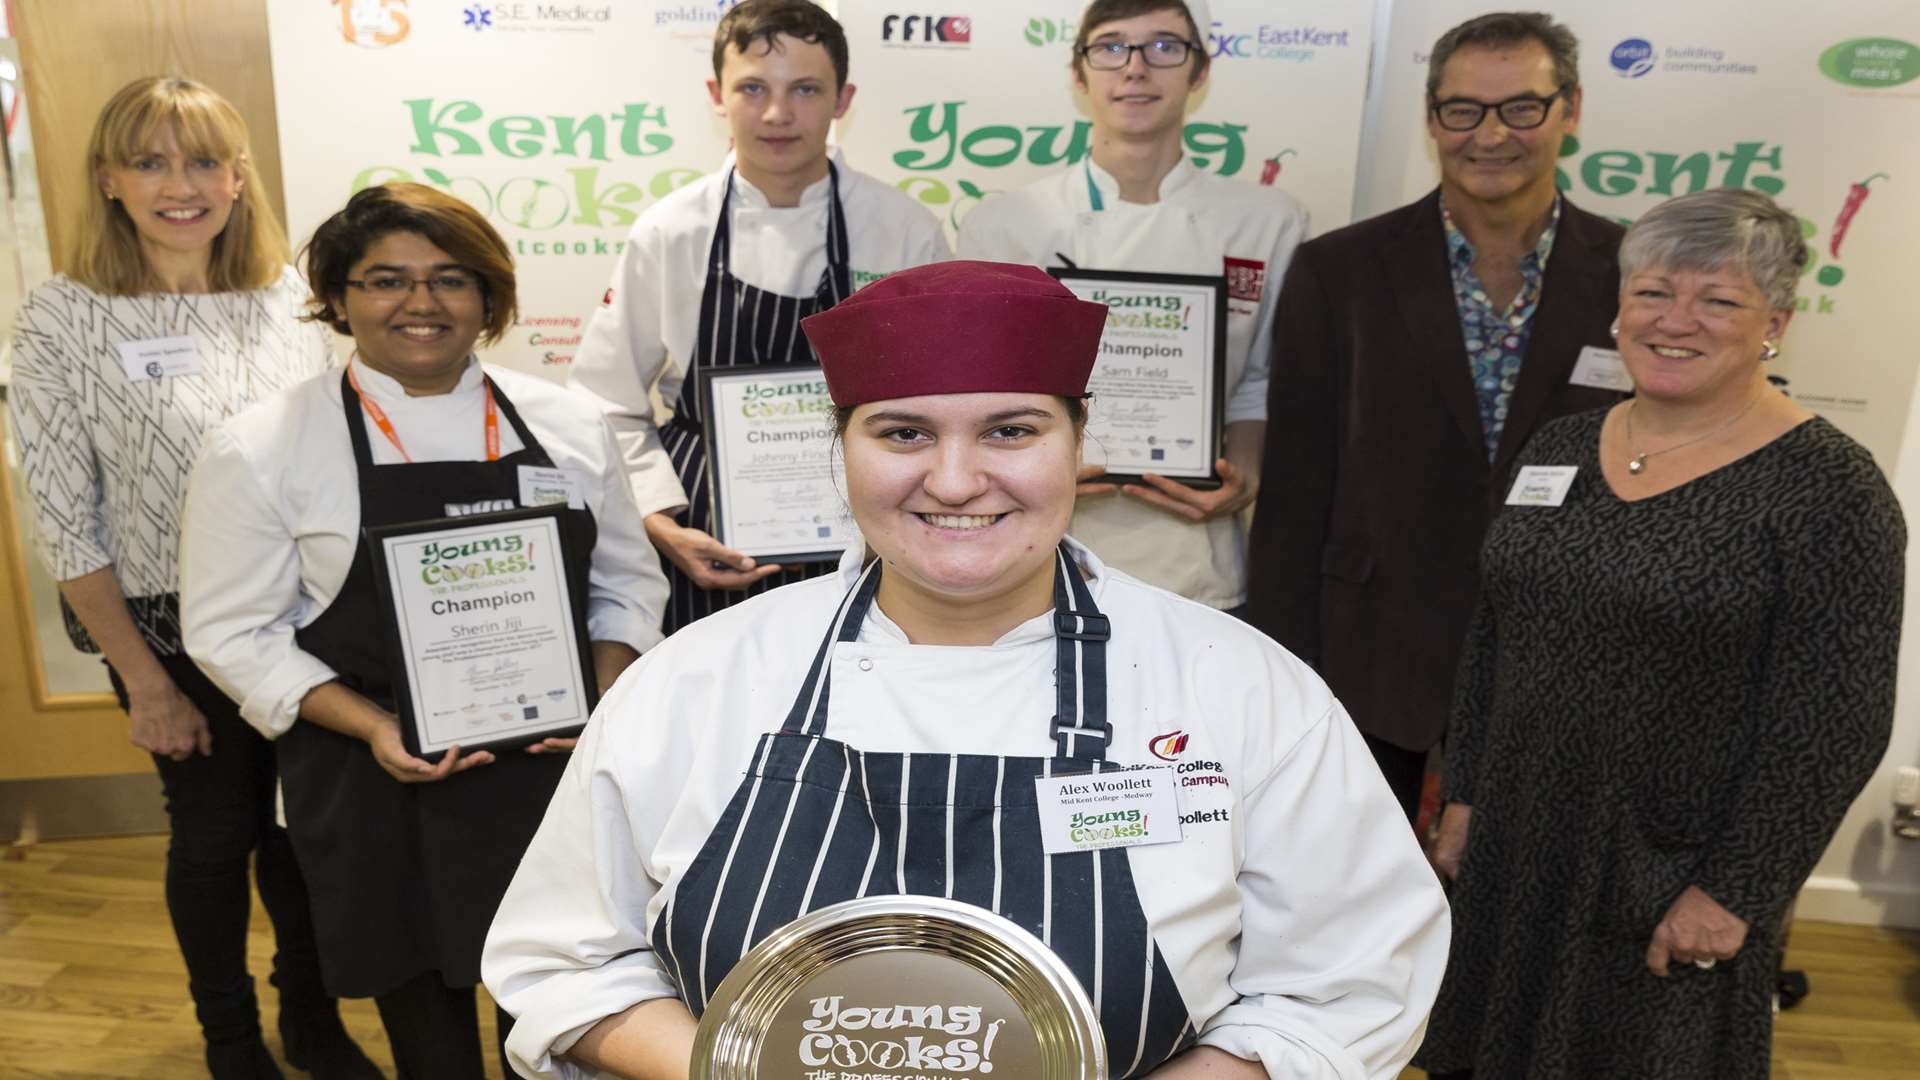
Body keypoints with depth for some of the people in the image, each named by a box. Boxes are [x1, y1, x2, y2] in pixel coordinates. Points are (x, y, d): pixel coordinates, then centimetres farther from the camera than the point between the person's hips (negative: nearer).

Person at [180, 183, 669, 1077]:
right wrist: (372, 728, -17)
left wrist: (602, 696, -9)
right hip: (379, 789, -2)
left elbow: (627, 581, 8)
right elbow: (237, 631, -4)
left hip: (552, 772, 2)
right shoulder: (260, 450, -5)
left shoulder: (566, 425, 2)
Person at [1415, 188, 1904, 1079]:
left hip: (1671, 887, -5)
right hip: (1512, 849, 5)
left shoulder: (1828, 491, -13)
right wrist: (1463, 796, 9)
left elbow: (1834, 724, -13)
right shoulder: (1560, 448, 3)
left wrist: (1734, 894, -13)